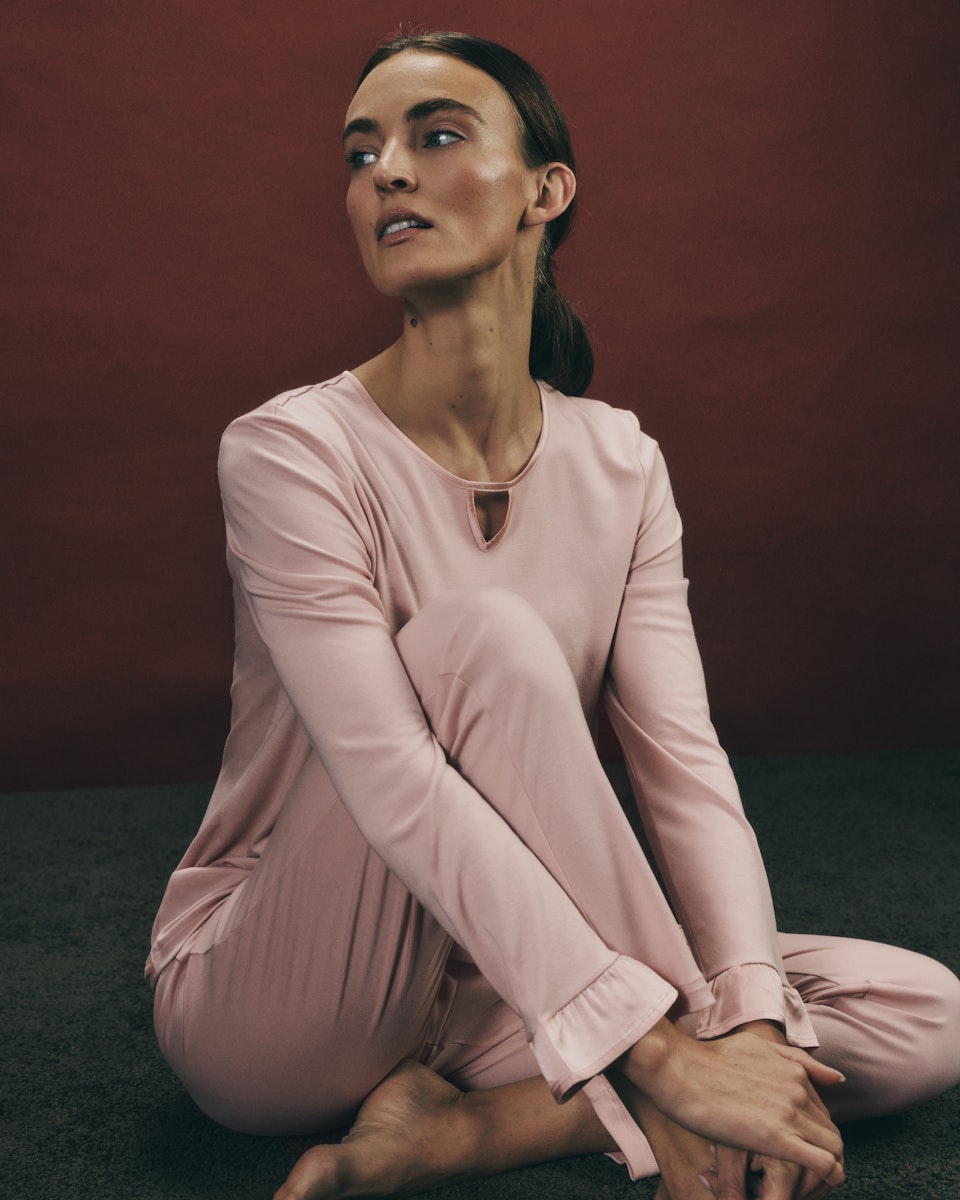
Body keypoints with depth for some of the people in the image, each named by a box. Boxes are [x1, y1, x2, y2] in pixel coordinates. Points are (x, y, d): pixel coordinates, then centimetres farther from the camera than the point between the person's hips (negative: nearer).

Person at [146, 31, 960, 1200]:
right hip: (264, 1007, -5)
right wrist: (662, 1053, -33)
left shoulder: (620, 466, -1)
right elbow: (397, 794, -27)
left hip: (490, 987, 5)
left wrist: (752, 1019, -24)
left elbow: (685, 765, -8)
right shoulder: (290, 450, -18)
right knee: (485, 636, -30)